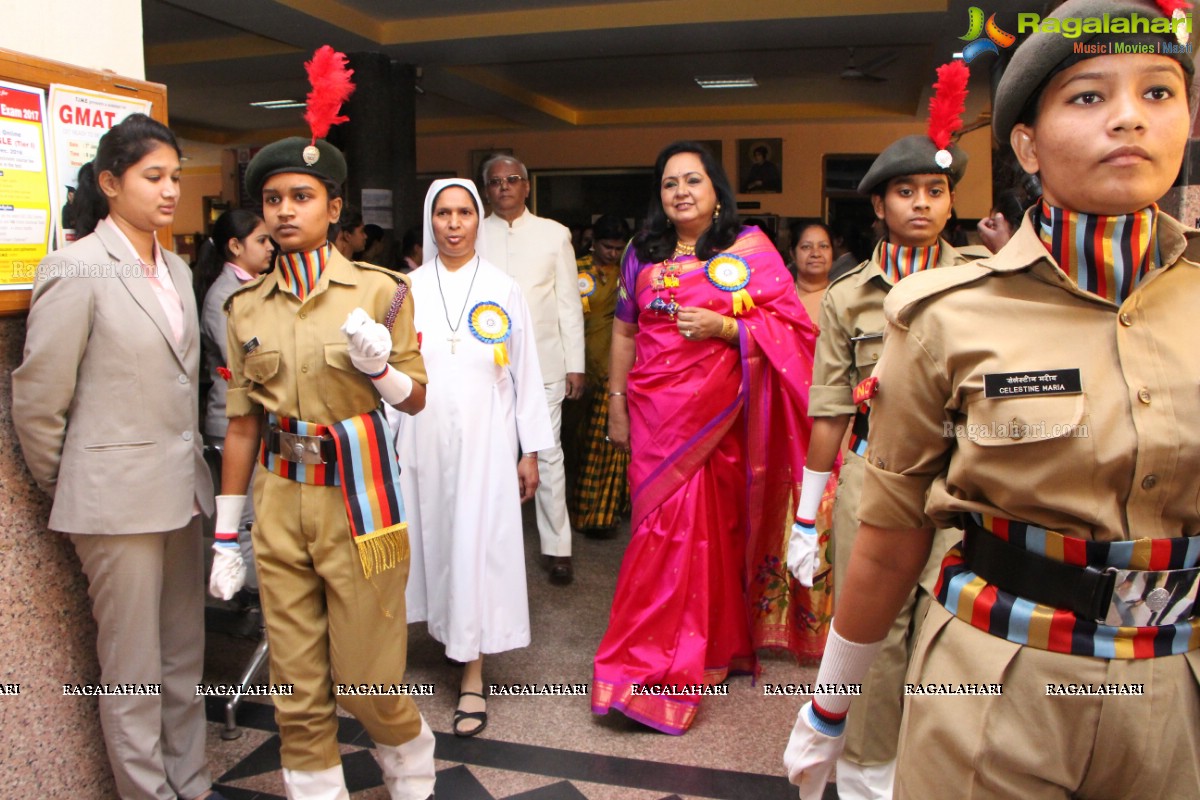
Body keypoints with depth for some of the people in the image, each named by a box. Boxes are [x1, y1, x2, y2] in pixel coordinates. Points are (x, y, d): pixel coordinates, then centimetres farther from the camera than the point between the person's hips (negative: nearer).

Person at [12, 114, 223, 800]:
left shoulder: (176, 269, 10)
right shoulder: (77, 270, -11)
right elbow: (37, 399, -8)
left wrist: (192, 467, 11)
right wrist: (66, 490, 2)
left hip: (181, 487, 7)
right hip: (118, 497, -6)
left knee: (185, 654, 16)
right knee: (135, 668, 6)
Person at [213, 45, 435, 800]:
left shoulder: (382, 291, -4)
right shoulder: (246, 306, 5)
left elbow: (415, 398, 1)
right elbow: (242, 423, 8)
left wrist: (378, 365, -20)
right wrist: (226, 530, 9)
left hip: (359, 498, -3)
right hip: (280, 506, 3)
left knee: (368, 682, 7)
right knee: (298, 692, 11)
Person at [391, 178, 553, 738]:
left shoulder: (502, 288, 3)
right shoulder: (409, 288, 6)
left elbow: (524, 371, 3)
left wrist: (531, 450, 1)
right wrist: (388, 439, 4)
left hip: (485, 438, -2)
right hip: (425, 439, 2)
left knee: (478, 544, -2)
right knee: (434, 537, 7)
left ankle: (472, 676, 5)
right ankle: (449, 629, 30)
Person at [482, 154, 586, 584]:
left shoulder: (555, 234, 6)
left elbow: (569, 303, 6)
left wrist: (576, 365, 2)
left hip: (543, 362, 0)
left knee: (548, 453, 3)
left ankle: (557, 547, 13)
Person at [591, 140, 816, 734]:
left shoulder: (750, 249, 2)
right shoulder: (643, 255, 11)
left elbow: (792, 325, -2)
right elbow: (624, 332, 14)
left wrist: (724, 327, -15)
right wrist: (617, 405, 11)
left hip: (721, 412, -2)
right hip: (656, 412, 2)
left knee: (714, 527, 1)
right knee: (667, 527, 2)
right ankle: (664, 664, 17)